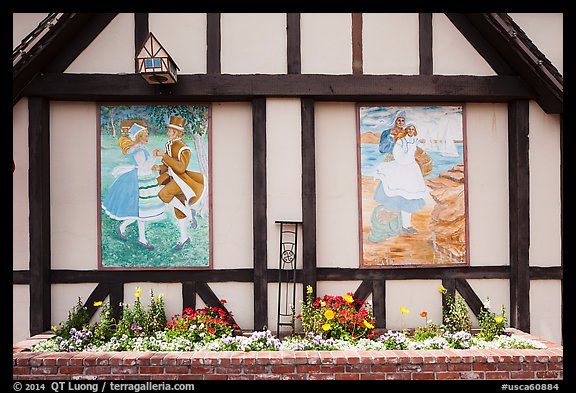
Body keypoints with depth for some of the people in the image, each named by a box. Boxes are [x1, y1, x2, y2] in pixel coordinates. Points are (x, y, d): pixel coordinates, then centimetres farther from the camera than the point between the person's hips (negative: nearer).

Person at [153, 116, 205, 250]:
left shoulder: (184, 149, -18)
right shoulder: (170, 146, 7)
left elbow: (180, 168, -30)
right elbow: (168, 165, 12)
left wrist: (164, 155, -31)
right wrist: (159, 168, -10)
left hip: (181, 179, -8)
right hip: (173, 179, 8)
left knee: (163, 194, -28)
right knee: (178, 212, 12)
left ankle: (189, 212, -12)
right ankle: (184, 238, 26)